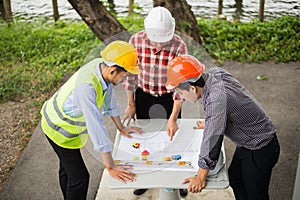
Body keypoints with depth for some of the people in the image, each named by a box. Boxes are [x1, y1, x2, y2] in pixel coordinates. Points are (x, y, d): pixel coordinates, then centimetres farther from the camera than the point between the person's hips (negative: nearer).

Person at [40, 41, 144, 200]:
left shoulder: (101, 65, -17)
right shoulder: (86, 87, -42)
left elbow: (109, 97, 0)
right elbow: (96, 127, -41)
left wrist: (121, 127, 10)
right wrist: (110, 167, -37)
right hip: (59, 129, -8)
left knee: (67, 170, 27)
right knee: (79, 177, -1)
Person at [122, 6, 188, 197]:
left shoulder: (179, 46, -26)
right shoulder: (135, 41, -21)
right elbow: (130, 73, -6)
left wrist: (173, 118, -27)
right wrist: (131, 104, 0)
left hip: (169, 97, -2)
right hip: (143, 96, 2)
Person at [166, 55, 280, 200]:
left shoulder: (217, 99, -36)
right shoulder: (215, 73, -10)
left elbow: (212, 139, -30)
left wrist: (200, 178, -19)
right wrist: (209, 123, 28)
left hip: (260, 151, -9)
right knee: (235, 178, 24)